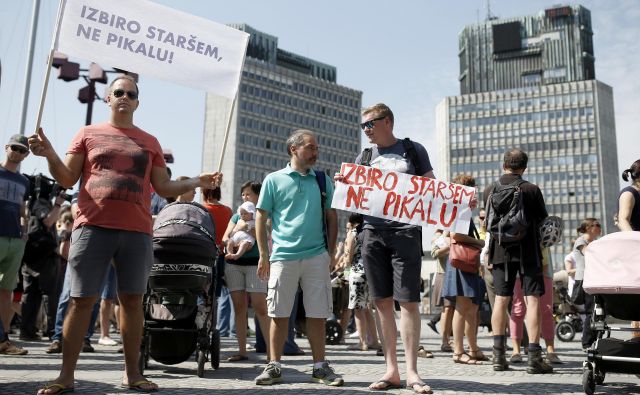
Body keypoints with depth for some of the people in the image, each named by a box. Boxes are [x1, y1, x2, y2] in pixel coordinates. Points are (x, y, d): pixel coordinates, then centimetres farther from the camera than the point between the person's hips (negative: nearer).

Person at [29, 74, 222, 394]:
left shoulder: (150, 142, 16)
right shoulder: (88, 134, 12)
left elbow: (164, 188, 14)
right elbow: (67, 179, 7)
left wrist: (197, 182, 1)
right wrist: (50, 154, -11)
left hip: (136, 232, 2)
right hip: (93, 227, -1)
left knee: (132, 300, 4)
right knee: (81, 300, -1)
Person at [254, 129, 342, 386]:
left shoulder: (323, 181, 12)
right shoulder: (274, 180, 5)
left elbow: (332, 218, 14)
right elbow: (261, 218, 5)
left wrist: (331, 254, 7)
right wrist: (263, 255, 0)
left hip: (317, 257, 2)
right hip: (283, 257, -2)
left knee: (317, 314, 4)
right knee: (279, 314, 3)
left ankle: (320, 366, 15)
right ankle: (274, 366, 13)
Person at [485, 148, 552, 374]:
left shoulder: (490, 191, 3)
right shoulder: (531, 190, -6)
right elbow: (544, 222, 5)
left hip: (500, 252, 3)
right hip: (528, 251, -3)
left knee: (501, 299, 9)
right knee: (532, 300, -1)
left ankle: (499, 355, 10)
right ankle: (534, 357, -4)